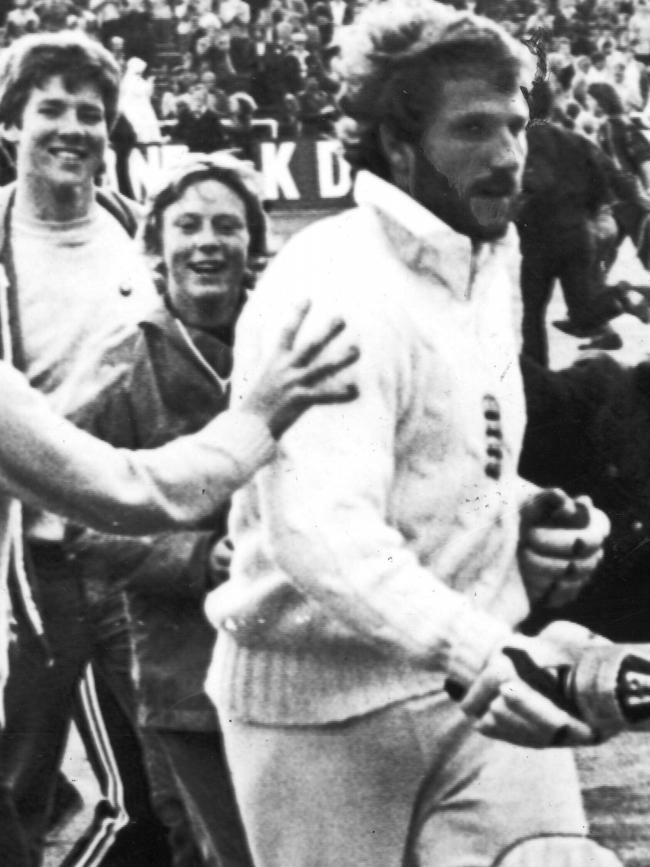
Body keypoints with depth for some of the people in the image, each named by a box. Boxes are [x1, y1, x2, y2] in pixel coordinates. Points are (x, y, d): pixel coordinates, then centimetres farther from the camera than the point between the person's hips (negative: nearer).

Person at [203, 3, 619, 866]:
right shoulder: (330, 288, -18)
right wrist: (471, 652, -47)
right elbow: (319, 527, -33)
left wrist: (528, 512, 2)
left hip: (480, 683, 7)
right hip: (326, 703, -7)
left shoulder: (490, 264, 11)